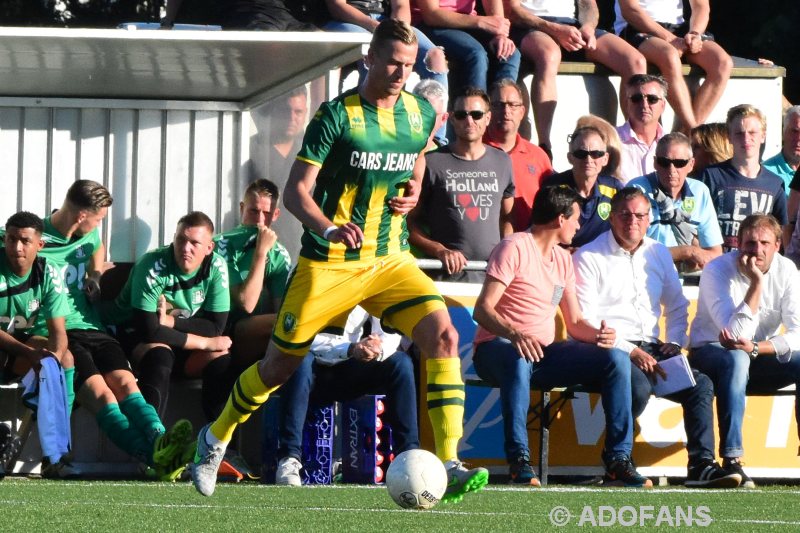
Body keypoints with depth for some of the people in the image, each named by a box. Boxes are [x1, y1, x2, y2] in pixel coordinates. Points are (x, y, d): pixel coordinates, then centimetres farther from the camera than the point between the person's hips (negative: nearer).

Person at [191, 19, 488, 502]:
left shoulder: (421, 115, 4)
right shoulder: (337, 115, -11)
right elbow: (296, 191, -14)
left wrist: (412, 191, 4)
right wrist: (329, 228, -32)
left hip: (391, 259, 4)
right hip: (329, 263, -4)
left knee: (443, 335, -20)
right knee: (281, 364, 7)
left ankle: (449, 464, -22)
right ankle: (216, 438, 34)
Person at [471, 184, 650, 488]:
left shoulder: (563, 260, 18)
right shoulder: (515, 248, -7)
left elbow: (574, 323, 16)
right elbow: (482, 309, -16)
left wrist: (598, 335, -8)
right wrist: (514, 335, -35)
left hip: (544, 352, 7)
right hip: (498, 347, -7)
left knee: (616, 359, -11)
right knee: (518, 361, -43)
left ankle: (618, 461, -14)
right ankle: (519, 461, -39)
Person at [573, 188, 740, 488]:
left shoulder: (658, 255, 18)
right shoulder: (588, 258, -1)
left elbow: (677, 306, 28)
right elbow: (585, 322, -8)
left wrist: (674, 342, 7)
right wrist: (631, 351, -16)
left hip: (650, 349, 6)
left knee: (701, 384, -17)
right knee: (639, 386, -35)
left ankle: (701, 464, -21)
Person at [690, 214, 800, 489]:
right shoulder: (717, 270, -17)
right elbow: (736, 332, -28)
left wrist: (755, 348, -28)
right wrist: (756, 283, -31)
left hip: (761, 358, 4)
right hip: (710, 353, -4)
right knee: (736, 359, -38)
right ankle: (732, 461, -42)